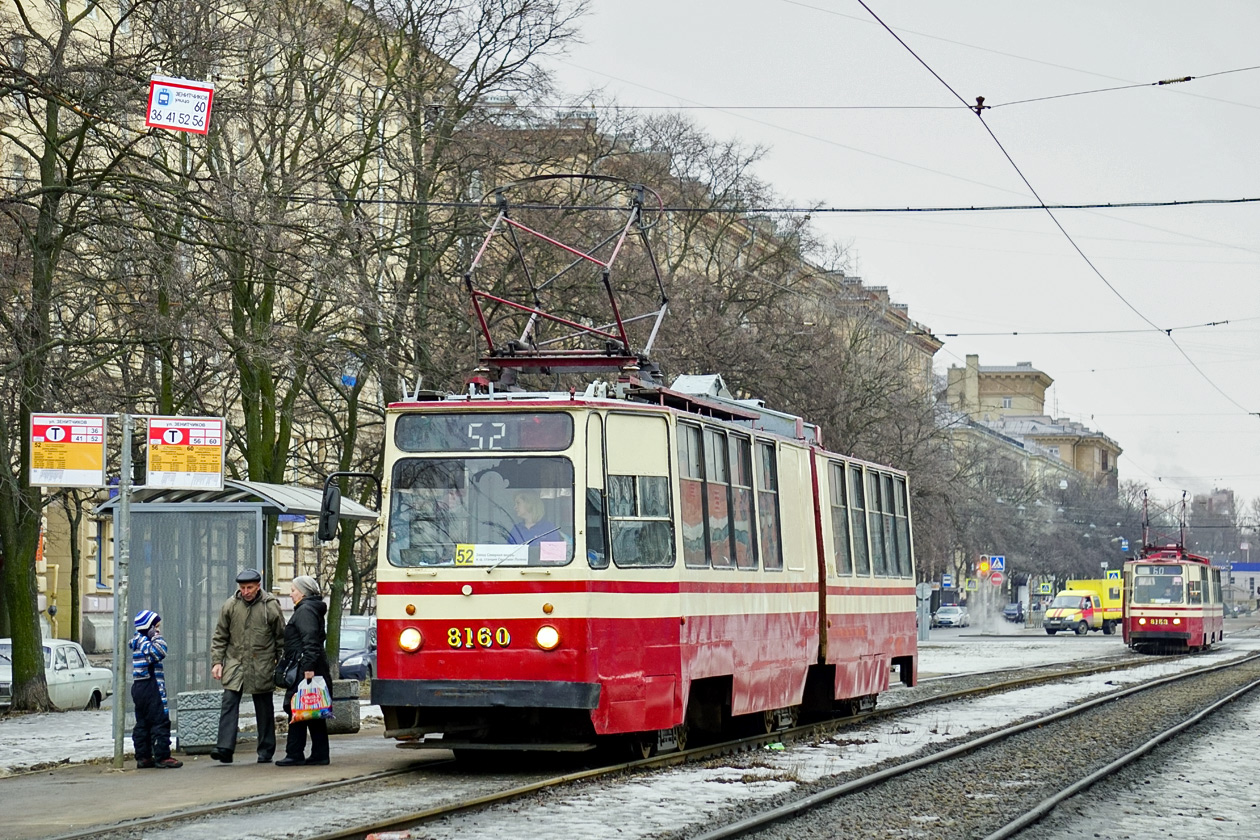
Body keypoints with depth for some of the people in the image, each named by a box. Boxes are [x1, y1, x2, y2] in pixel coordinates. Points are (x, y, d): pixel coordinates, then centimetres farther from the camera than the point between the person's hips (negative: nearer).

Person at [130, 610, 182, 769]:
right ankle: (162, 757, -6)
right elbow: (160, 651, -30)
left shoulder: (139, 642, 15)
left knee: (143, 724, 11)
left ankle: (143, 757, 14)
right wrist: (156, 637, -20)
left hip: (139, 688, 10)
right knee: (160, 722, -7)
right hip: (150, 690, -10)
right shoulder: (145, 644, -15)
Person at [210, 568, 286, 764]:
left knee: (265, 710, 7)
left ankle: (266, 751, 16)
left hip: (262, 666, -1)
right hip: (235, 663, 1)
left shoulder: (271, 606, -5)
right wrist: (217, 661, 0)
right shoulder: (230, 606, 1)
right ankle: (224, 747, -17)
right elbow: (220, 637, 8)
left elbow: (281, 638, 2)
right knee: (229, 704, -11)